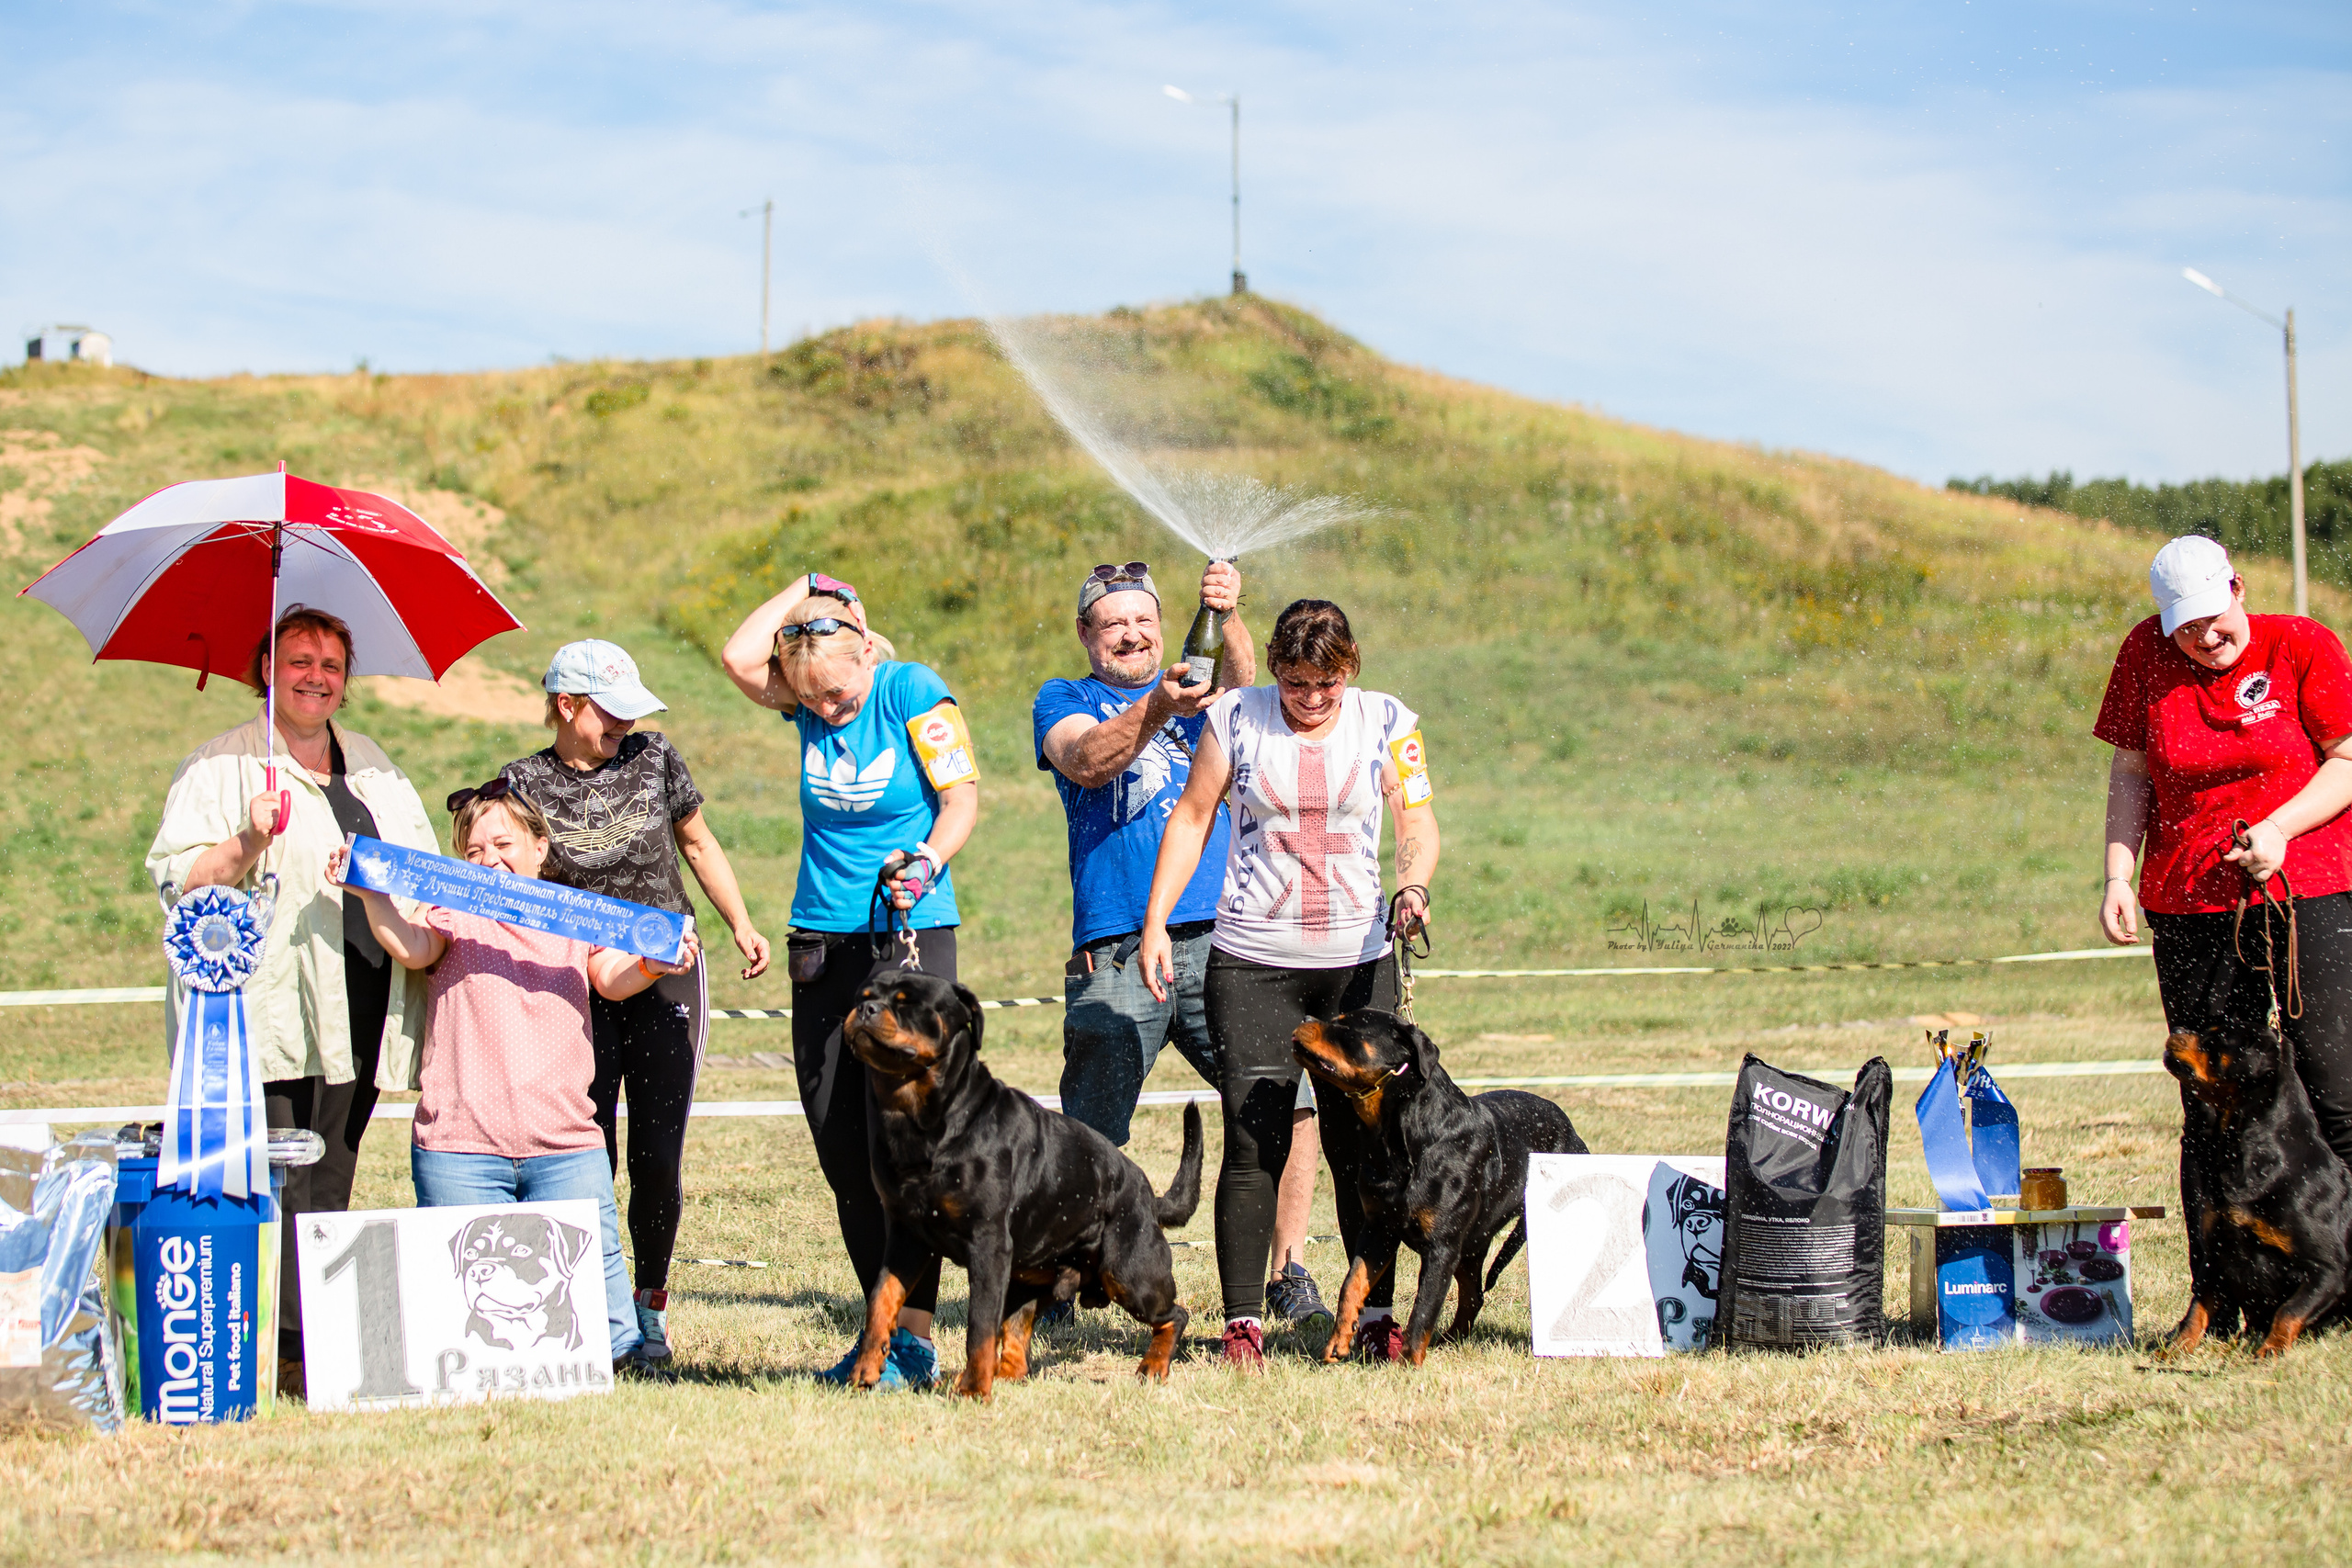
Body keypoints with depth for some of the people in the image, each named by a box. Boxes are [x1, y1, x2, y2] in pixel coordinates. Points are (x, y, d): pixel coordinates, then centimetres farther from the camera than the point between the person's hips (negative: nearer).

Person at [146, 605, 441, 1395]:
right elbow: (178, 880, -6)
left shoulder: (371, 764, 21)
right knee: (277, 1185, -11)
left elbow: (426, 860, 29)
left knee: (331, 1178, 5)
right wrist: (248, 844, -21)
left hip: (363, 1008, 6)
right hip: (272, 1011, -6)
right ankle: (288, 1352, -11)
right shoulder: (220, 766, 1)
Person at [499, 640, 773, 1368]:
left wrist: (741, 926, 7)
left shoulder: (653, 759, 4)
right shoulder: (525, 783, -1)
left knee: (658, 1157, -3)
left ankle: (651, 1306, 12)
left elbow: (699, 845, 16)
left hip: (665, 981, 1)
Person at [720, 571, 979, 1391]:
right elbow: (739, 656, -8)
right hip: (822, 945, 6)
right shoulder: (807, 696, 6)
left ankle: (914, 1334, -12)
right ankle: (883, 1324, 13)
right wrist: (806, 589, 0)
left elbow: (962, 796, -7)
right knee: (839, 1148, 5)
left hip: (910, 935, -5)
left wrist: (926, 862, -23)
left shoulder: (915, 694, -7)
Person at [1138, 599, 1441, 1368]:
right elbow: (1191, 816, 8)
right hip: (1251, 960, -1)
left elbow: (1419, 826, 2)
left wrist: (1413, 888, -19)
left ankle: (1375, 1317, 10)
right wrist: (1155, 923, 3)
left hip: (1357, 960, 1)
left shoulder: (1387, 722, 4)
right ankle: (1242, 1324, -1)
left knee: (1360, 1143, 1)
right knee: (1254, 1143, -5)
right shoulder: (1236, 717, 2)